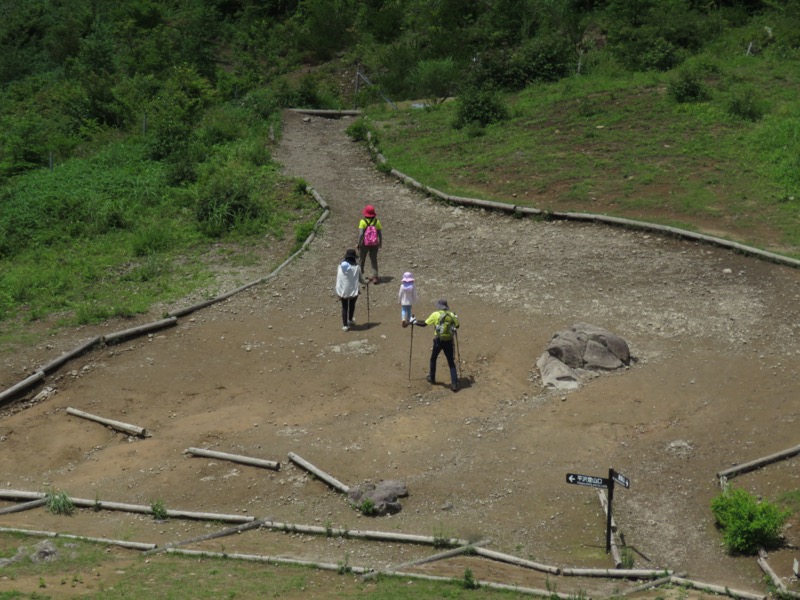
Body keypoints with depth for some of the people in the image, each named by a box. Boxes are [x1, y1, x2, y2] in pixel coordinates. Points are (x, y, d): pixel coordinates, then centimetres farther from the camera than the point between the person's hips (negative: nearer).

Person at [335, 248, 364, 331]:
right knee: (352, 305, 24)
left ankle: (345, 325, 11)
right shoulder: (356, 267, -7)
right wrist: (366, 282, 28)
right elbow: (360, 279, 4)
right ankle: (350, 320, 43)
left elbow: (338, 279, 2)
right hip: (353, 290, -1)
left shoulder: (340, 266, -2)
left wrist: (338, 292, 10)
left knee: (344, 307, 15)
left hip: (342, 291, 1)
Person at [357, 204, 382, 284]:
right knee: (374, 260, 12)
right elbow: (380, 233, -3)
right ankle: (374, 276, 4)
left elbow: (361, 234, -18)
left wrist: (359, 244, -8)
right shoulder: (377, 221, -6)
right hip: (374, 244, 2)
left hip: (364, 244, -2)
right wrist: (380, 242, 11)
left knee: (361, 259, 17)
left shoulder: (363, 222, -15)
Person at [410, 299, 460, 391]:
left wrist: (414, 322, 15)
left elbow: (424, 324, -1)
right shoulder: (452, 315, 2)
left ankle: (432, 378, 34)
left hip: (439, 340, -2)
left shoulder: (436, 314, -6)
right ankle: (454, 384, -2)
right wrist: (455, 318, 38)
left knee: (433, 359, 22)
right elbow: (457, 326, 17)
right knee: (451, 363, 7)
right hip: (449, 341, 2)